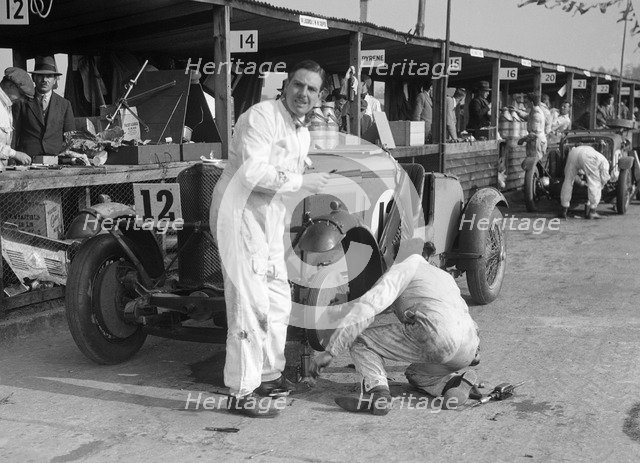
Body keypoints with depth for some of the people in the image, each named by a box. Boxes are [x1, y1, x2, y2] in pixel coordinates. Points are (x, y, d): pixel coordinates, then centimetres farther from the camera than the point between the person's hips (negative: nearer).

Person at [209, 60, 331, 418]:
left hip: (270, 218, 9)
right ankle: (241, 393, -3)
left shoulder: (303, 134, 15)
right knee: (251, 304, -11)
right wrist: (301, 181, -17)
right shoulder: (262, 116, -13)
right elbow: (253, 172, -24)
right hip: (241, 211, -9)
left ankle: (269, 375, 31)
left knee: (279, 301, 15)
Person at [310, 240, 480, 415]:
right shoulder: (443, 275, 34)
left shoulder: (401, 270, 11)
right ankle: (452, 382, 3)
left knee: (360, 340, 7)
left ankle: (377, 392, -18)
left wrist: (330, 352, -6)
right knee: (414, 373, 34)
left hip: (436, 339, -8)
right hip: (467, 351, 8)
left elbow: (365, 309, -3)